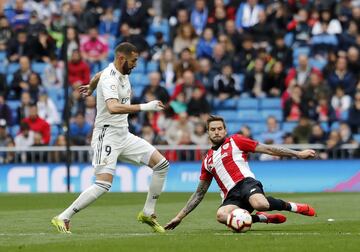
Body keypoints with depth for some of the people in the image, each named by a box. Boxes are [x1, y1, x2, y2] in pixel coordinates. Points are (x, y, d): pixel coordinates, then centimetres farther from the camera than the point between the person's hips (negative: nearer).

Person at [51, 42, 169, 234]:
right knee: (104, 184, -22)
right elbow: (113, 107, -39)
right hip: (107, 135, -9)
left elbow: (98, 76, 32)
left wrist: (90, 88, 54)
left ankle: (148, 213, 10)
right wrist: (145, 107, -42)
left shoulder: (123, 73, 9)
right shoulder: (110, 79, -20)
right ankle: (63, 219, -13)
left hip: (123, 135, 9)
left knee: (161, 164, 1)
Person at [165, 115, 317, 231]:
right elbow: (199, 193, 32)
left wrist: (298, 154, 4)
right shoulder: (207, 161, 26)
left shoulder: (235, 141, 14)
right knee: (221, 215, -37)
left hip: (246, 182, -3)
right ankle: (263, 218, -19)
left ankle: (292, 206, -10)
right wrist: (179, 217, 27)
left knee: (260, 203, -41)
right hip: (231, 198, 3)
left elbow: (268, 149, 11)